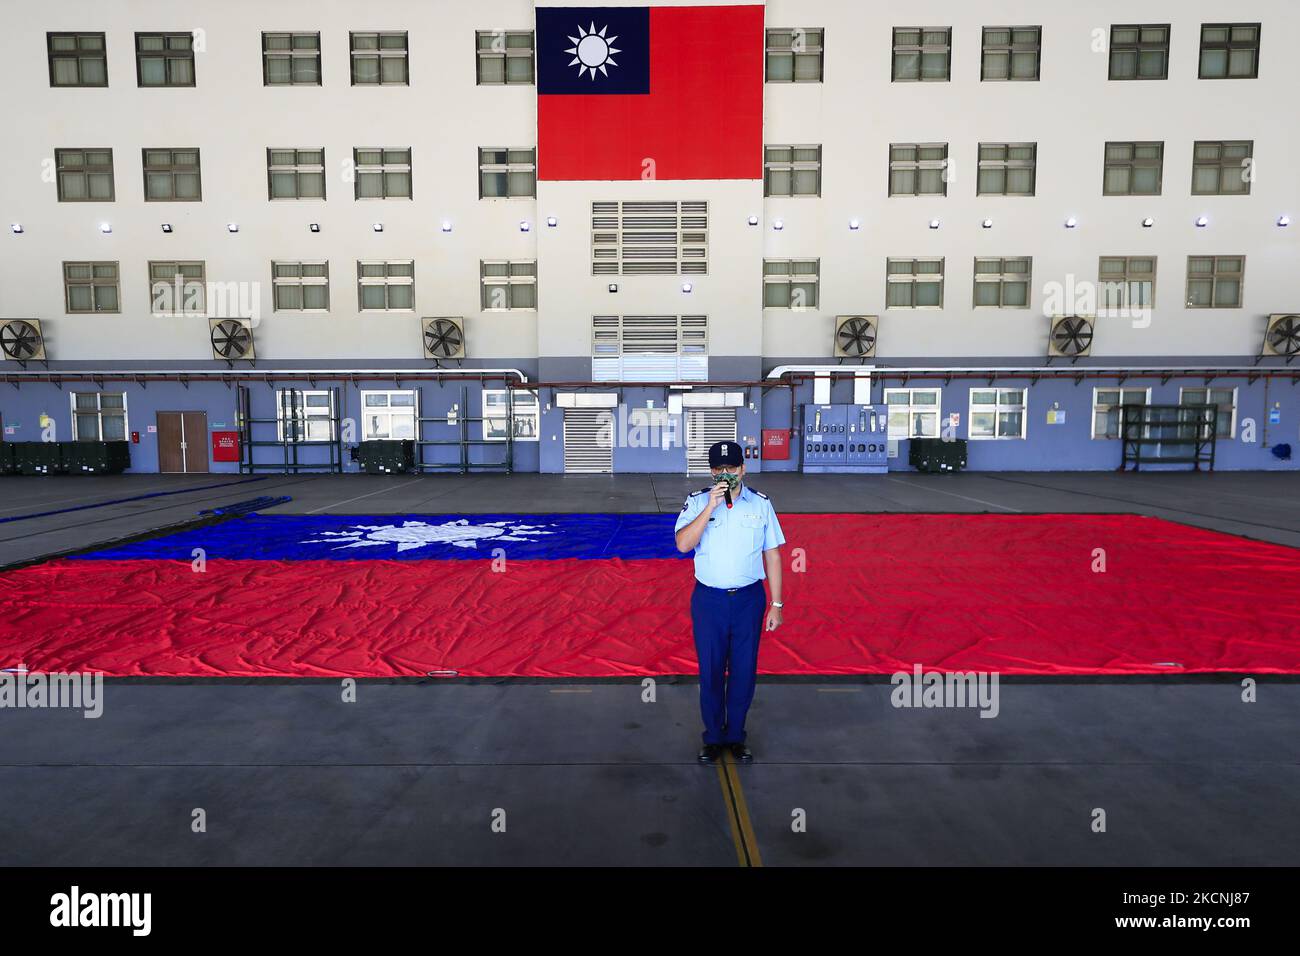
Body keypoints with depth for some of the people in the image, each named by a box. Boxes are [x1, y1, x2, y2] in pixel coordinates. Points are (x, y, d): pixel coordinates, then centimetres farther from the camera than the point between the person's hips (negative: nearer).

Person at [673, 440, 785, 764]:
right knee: (710, 671, 10)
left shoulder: (761, 503, -1)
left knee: (744, 671, 11)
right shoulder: (697, 502, -4)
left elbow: (772, 555, 2)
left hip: (749, 598, 1)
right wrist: (710, 507, -26)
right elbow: (683, 544, -19)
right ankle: (713, 738, 28)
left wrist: (776, 604, 1)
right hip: (709, 600, -1)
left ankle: (735, 737, 30)